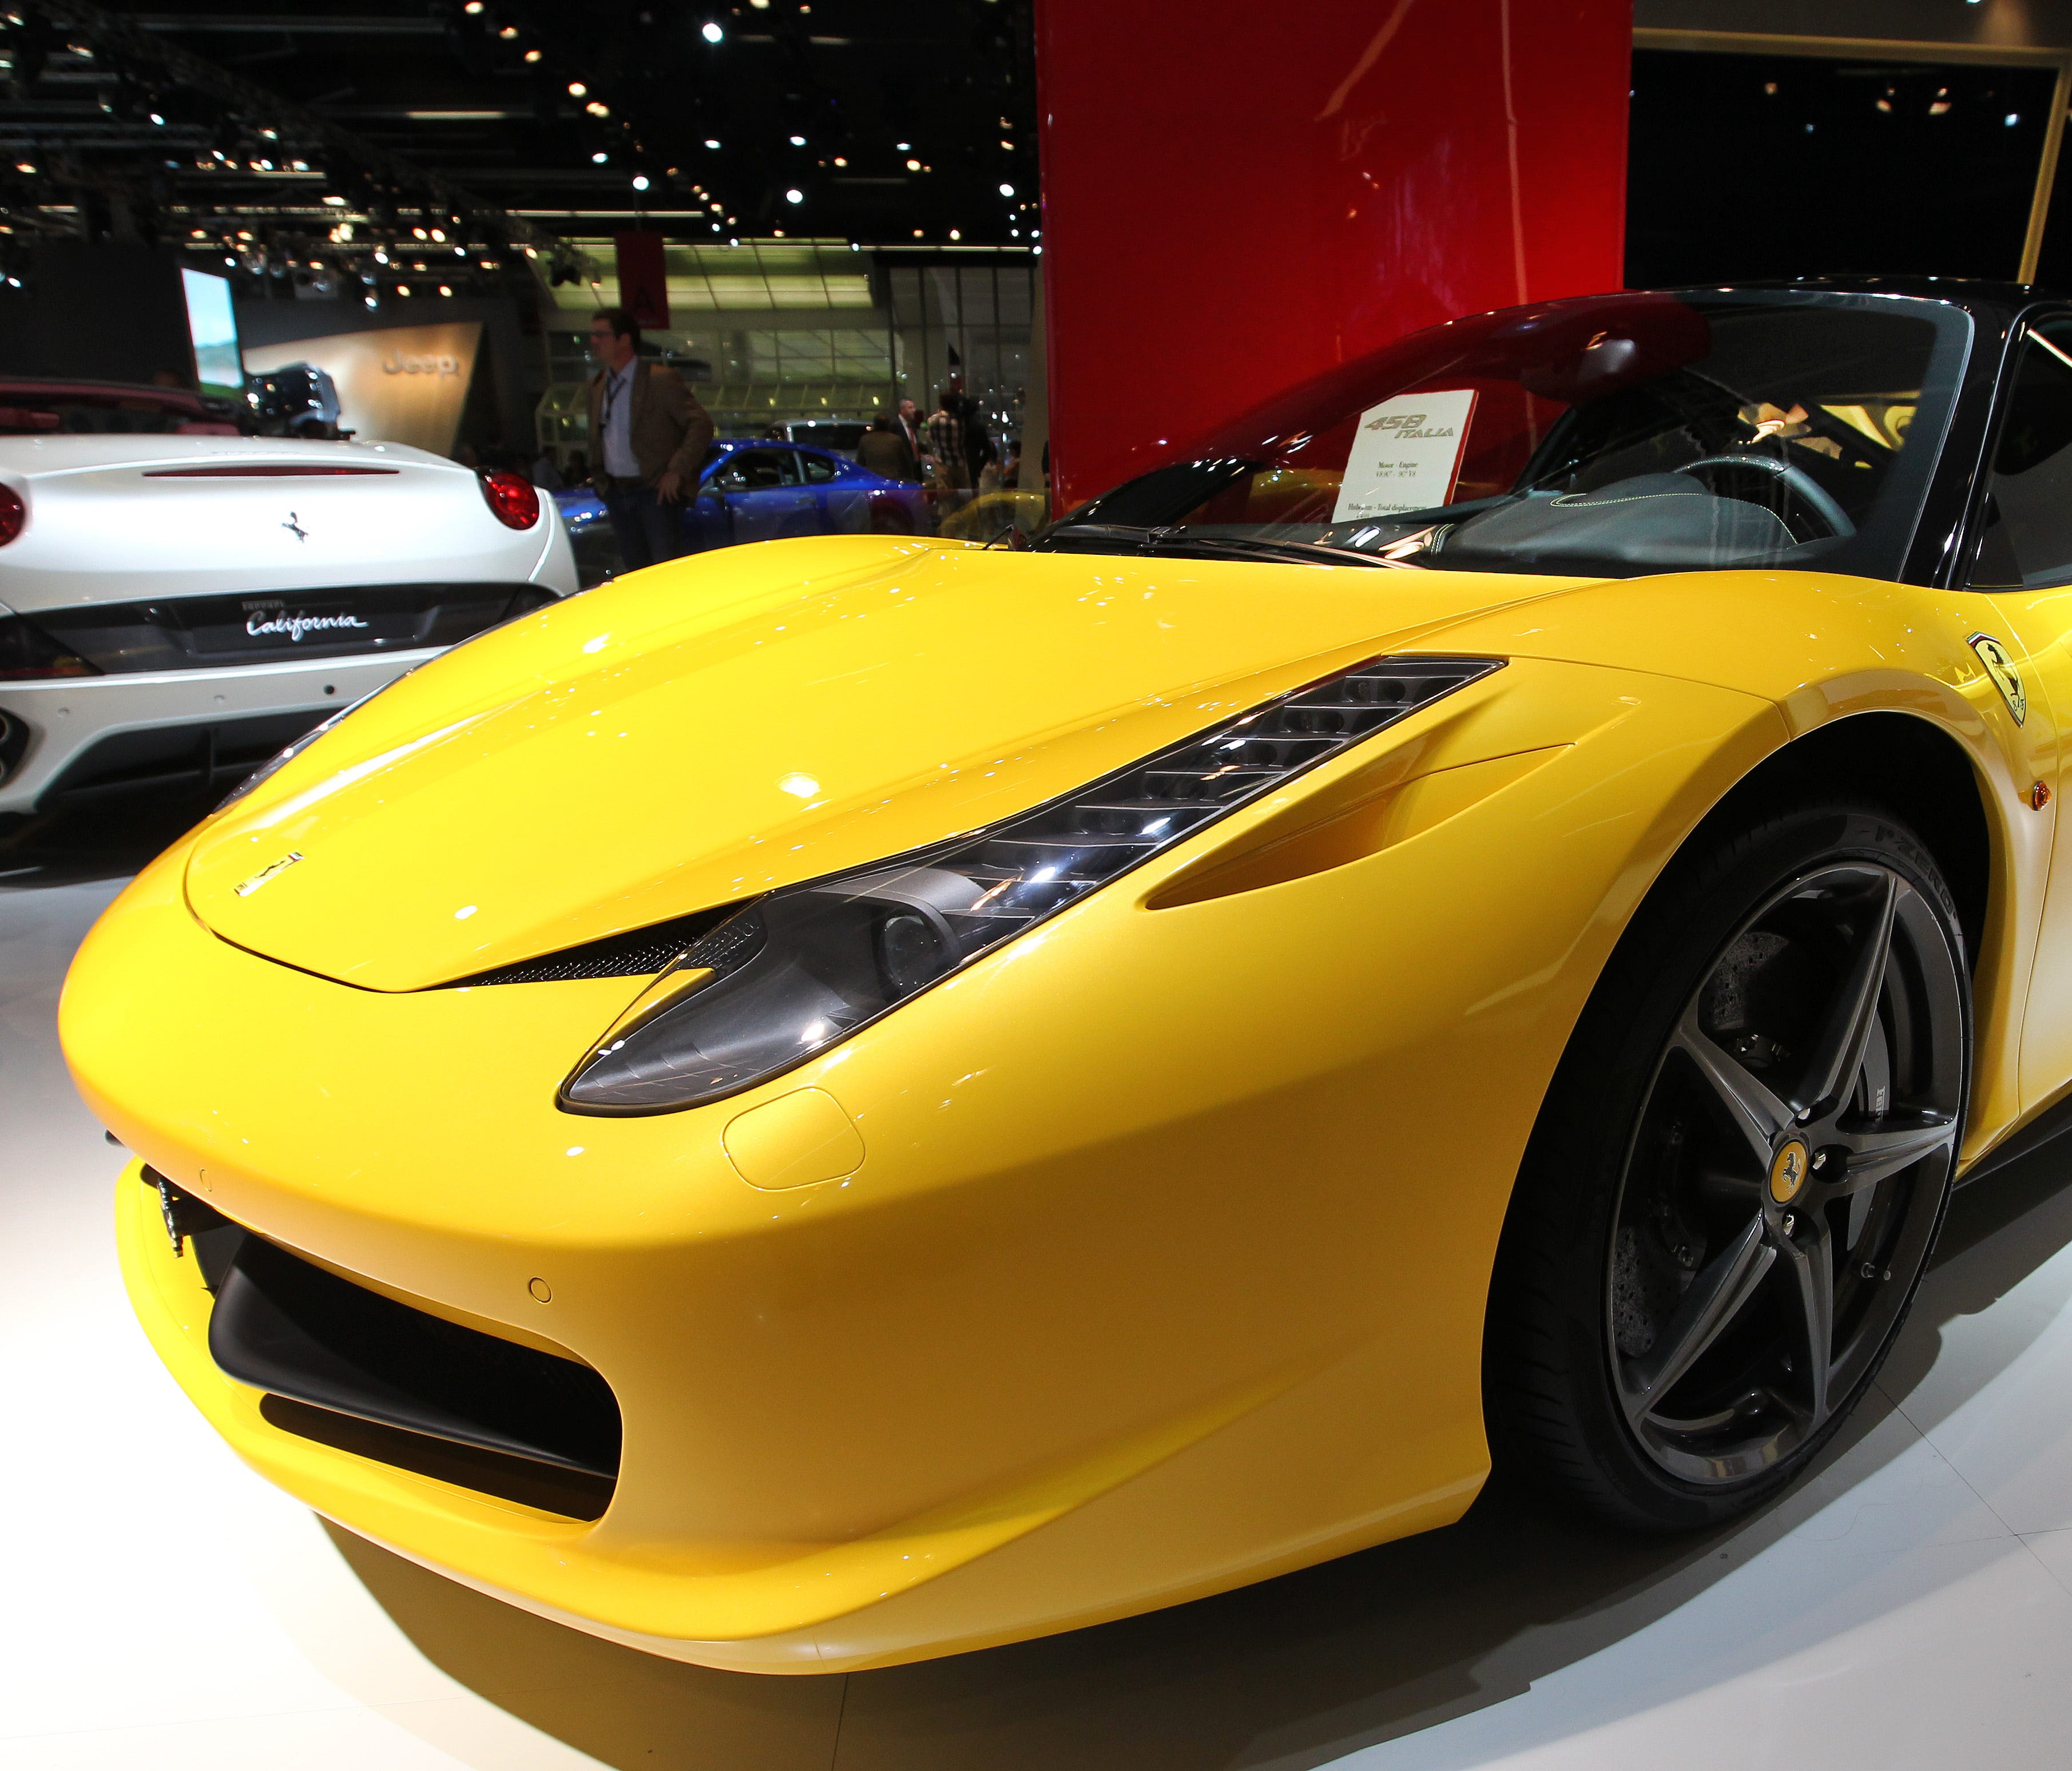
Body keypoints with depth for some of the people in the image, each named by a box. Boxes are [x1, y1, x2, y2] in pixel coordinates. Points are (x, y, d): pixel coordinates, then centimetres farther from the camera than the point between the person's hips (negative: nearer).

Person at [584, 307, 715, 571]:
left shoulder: (661, 379, -9)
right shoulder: (597, 385, 12)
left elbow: (701, 424, -13)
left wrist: (676, 472, -18)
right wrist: (600, 479, 9)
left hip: (656, 491, -6)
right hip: (616, 494, 7)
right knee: (636, 568, 10)